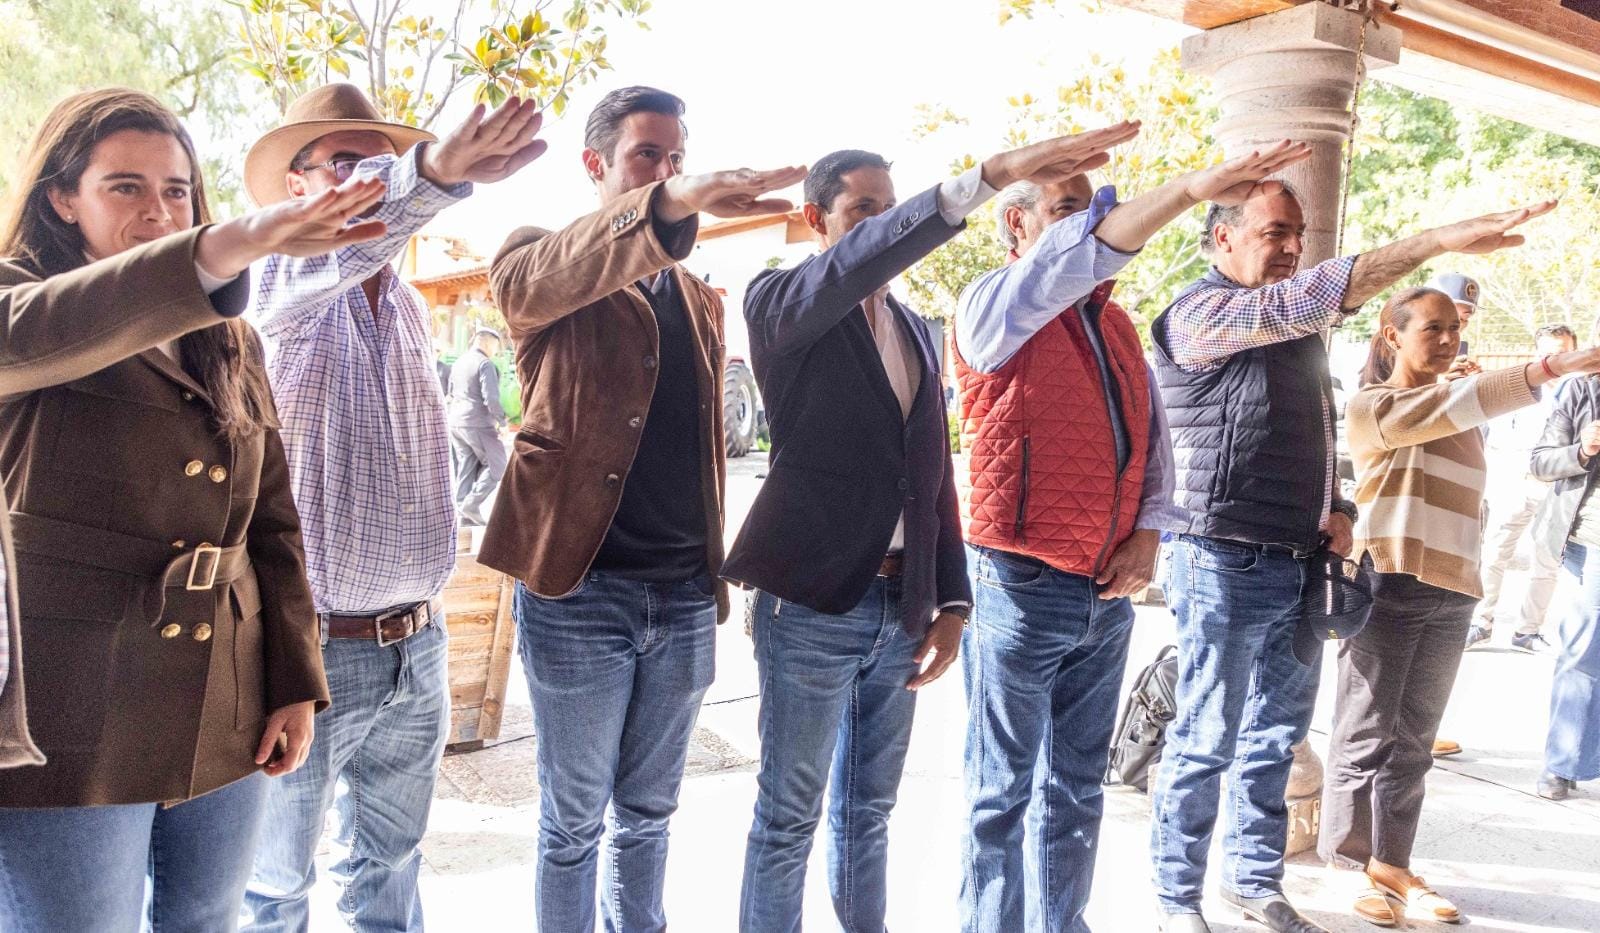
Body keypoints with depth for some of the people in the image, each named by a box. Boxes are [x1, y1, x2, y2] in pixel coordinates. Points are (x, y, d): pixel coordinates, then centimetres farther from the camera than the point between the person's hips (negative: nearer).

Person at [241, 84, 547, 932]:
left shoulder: (408, 307, 10)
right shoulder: (277, 291, -11)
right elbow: (321, 261, -36)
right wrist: (433, 172, -55)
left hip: (416, 646, 6)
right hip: (308, 647, -6)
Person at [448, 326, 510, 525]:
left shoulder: (458, 363, 14)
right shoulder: (485, 364, -12)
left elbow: (451, 394, 22)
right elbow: (491, 399, -19)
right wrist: (502, 421, -9)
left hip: (456, 424, 8)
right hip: (479, 424, -8)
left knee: (466, 469, 10)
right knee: (496, 466, 2)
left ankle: (466, 514, 8)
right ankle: (472, 503, -8)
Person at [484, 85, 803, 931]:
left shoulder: (699, 299, 15)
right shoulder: (542, 257, -1)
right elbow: (529, 285, -27)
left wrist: (712, 575, 13)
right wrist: (672, 205, -43)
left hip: (684, 596, 5)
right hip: (579, 592, -5)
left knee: (649, 811, 17)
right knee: (574, 819, 8)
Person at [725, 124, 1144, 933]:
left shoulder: (915, 331, 14)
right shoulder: (782, 304, -4)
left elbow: (934, 471, 14)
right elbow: (860, 260, -26)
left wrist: (951, 601, 9)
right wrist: (993, 174, -35)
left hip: (902, 607, 6)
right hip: (811, 603, -6)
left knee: (868, 810, 17)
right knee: (788, 817, 5)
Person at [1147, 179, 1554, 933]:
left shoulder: (1292, 330, 16)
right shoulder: (1200, 314, -10)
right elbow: (1308, 298, -26)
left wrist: (1333, 508, 8)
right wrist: (1440, 240, -31)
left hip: (1298, 565, 8)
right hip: (1228, 566, -8)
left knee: (1276, 734, 14)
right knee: (1207, 742, 0)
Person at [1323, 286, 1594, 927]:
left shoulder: (1459, 414, 19)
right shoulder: (1372, 405, -3)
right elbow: (1444, 409, -22)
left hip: (1452, 594, 7)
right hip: (1387, 586, -6)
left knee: (1414, 740, 8)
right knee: (1366, 734, -2)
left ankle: (1391, 863, 15)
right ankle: (1352, 865, 7)